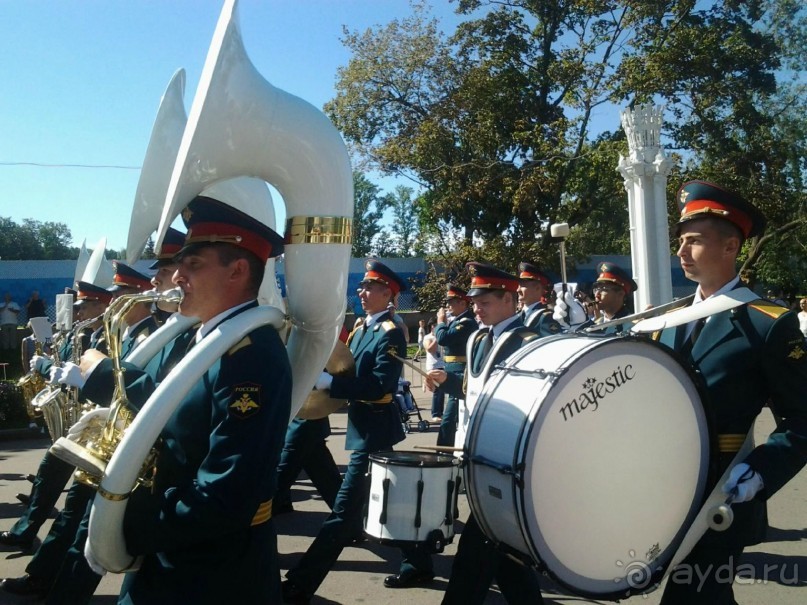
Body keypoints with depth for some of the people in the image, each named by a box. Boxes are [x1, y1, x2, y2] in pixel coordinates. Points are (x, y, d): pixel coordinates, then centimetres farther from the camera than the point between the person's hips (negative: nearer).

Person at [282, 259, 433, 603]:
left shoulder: (390, 333, -16)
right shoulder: (363, 327, 11)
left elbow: (379, 386, -25)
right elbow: (354, 372, 13)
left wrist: (329, 382, -26)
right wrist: (325, 378, -5)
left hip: (374, 430, -10)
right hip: (366, 427, 10)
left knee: (345, 509, -4)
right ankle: (417, 565, 32)